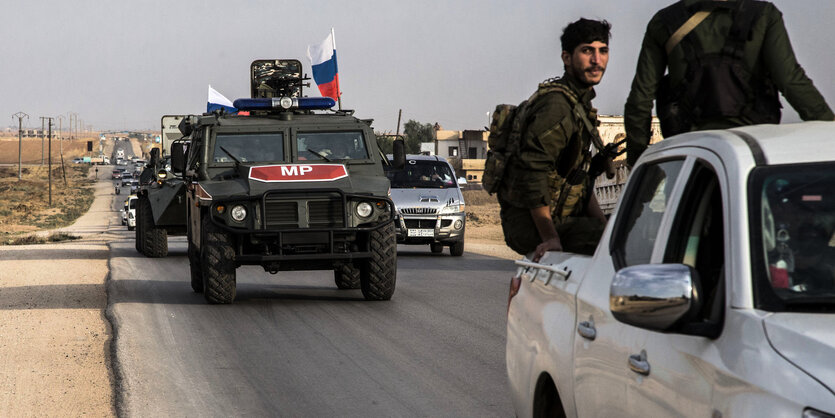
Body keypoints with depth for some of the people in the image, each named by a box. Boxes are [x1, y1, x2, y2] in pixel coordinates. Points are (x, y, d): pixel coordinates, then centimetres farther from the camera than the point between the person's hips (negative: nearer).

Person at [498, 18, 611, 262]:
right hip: (529, 225, -10)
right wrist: (550, 237, -28)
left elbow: (580, 180, 23)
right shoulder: (556, 104, -16)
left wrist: (603, 225, 10)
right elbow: (531, 172, -25)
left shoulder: (580, 103, 19)